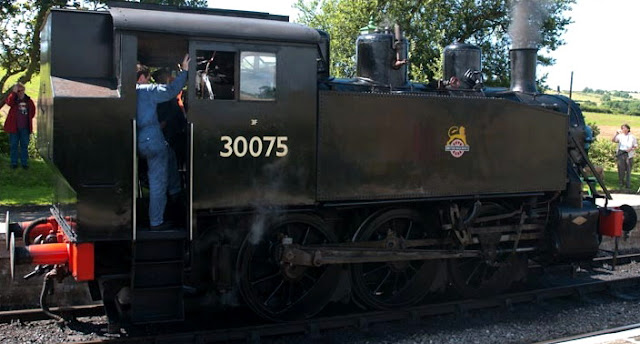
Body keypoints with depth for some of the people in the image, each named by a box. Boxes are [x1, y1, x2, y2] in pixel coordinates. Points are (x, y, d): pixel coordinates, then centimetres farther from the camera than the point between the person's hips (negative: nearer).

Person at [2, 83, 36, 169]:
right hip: (14, 127, -2)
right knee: (13, 145, 5)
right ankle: (14, 163, 14)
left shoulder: (28, 100, 6)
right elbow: (9, 102, -26)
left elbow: (33, 111, 20)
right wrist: (14, 92, -24)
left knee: (24, 146, 9)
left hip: (25, 128, 2)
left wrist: (28, 119, 10)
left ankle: (24, 163, 18)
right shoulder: (13, 98, -1)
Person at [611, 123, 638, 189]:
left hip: (629, 154, -1)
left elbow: (636, 145, 8)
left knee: (628, 169, 0)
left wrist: (631, 148, -10)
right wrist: (616, 134, -16)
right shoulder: (620, 136, 9)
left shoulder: (632, 137, 7)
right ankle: (621, 183, 11)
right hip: (621, 154, 1)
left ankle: (628, 184, 6)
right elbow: (613, 140, -4)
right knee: (621, 169, 0)